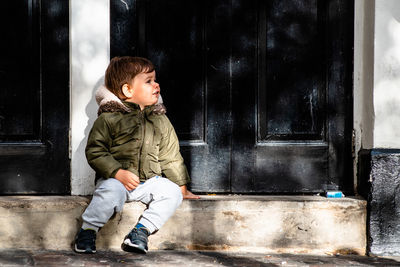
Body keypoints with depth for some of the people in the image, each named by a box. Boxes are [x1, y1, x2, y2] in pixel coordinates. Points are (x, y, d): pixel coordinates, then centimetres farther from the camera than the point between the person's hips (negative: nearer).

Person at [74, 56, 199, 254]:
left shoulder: (160, 121, 13)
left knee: (172, 192, -22)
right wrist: (118, 173, -18)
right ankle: (88, 230, -14)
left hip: (149, 179, 4)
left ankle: (142, 230, -19)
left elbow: (170, 156, 19)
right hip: (115, 178, -4)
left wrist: (181, 187, 16)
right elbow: (95, 152, -6)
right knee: (111, 192, -35)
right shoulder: (108, 118, -2)